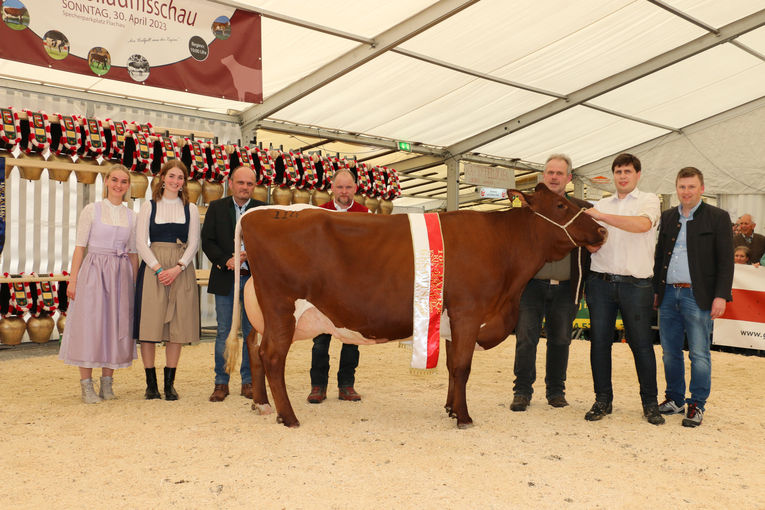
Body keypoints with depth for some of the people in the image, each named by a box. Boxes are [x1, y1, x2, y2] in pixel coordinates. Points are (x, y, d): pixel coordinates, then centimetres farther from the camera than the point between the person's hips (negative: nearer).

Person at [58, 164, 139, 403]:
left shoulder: (131, 216, 10)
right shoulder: (92, 210, 1)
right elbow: (80, 247, -1)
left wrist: (136, 284, 9)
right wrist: (73, 280, -7)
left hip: (121, 275, 3)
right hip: (93, 272, -3)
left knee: (116, 326, 5)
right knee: (88, 325, -1)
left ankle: (107, 382, 16)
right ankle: (86, 385, 7)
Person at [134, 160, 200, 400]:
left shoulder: (190, 209, 11)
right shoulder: (148, 206, 8)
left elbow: (193, 243, 5)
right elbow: (141, 241, 1)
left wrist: (177, 268, -11)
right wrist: (158, 268, -12)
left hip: (182, 270, 1)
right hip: (152, 267, -1)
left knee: (177, 327, 0)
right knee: (149, 325, -4)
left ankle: (169, 383, 9)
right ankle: (151, 383, 6)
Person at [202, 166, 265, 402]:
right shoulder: (216, 207, 7)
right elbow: (207, 241, 2)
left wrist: (247, 256, -14)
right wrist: (226, 260, -13)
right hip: (224, 278, 0)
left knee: (252, 331, 6)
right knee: (223, 331, 4)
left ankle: (248, 381, 17)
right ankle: (221, 383, 13)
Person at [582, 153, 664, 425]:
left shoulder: (648, 200, 5)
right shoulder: (602, 204, 17)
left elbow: (642, 224, -17)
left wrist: (601, 216, -19)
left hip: (635, 285, -3)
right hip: (601, 282, 3)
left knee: (641, 343, 3)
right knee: (599, 342, 3)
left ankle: (650, 403, 17)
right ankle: (603, 400, 15)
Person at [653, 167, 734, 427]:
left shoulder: (718, 217, 0)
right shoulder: (667, 217, 14)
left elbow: (726, 261, -4)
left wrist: (721, 295, -11)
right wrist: (655, 289, 13)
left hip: (697, 296, -4)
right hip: (668, 294, 5)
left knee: (699, 354, 1)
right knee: (670, 352, 11)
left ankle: (696, 405, 13)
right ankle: (675, 399, 24)